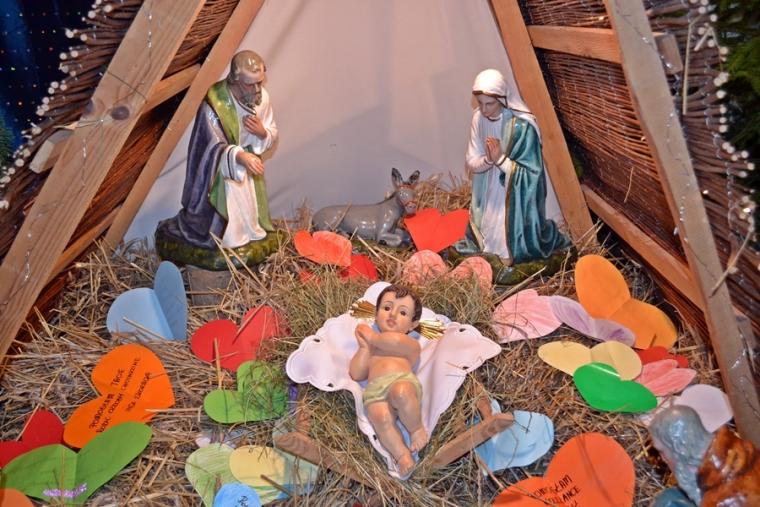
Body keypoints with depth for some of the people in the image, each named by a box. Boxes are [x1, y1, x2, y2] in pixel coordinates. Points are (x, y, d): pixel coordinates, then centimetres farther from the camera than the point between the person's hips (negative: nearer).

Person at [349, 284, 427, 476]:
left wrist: (373, 337, 11)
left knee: (400, 392, -37)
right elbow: (356, 374, 18)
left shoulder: (411, 344, 26)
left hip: (403, 382, -1)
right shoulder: (368, 346, 36)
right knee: (380, 417, -33)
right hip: (375, 391, 2)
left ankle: (416, 428, -16)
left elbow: (396, 341, -3)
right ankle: (402, 455, -30)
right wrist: (365, 346, 14)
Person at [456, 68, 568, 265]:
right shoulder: (478, 118, -9)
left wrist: (501, 159, -30)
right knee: (486, 240, 18)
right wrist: (488, 160, -26)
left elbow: (531, 174, -21)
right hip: (489, 194, 5)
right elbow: (471, 163, -5)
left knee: (513, 249, 9)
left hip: (516, 197, -5)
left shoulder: (522, 126, -26)